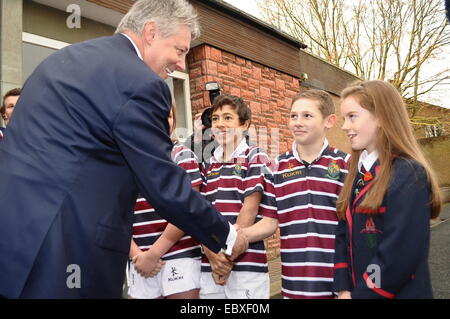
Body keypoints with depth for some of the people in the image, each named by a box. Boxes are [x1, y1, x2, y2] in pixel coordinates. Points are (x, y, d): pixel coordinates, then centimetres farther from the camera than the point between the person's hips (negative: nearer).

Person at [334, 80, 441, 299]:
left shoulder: (409, 175, -18)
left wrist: (359, 295, -16)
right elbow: (343, 234, 3)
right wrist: (344, 289, -5)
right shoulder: (357, 174, 4)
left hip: (399, 293, -6)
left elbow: (399, 255, -23)